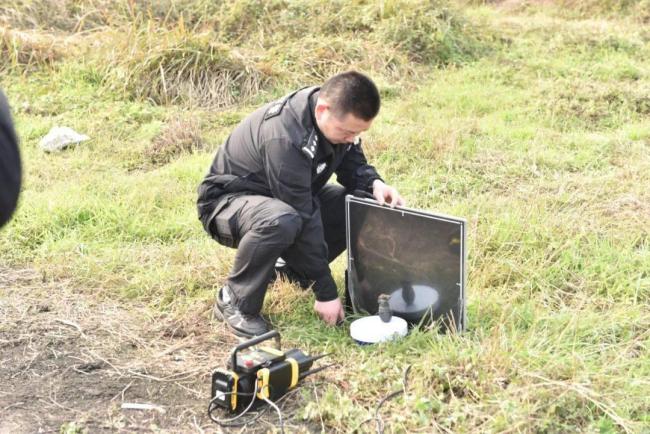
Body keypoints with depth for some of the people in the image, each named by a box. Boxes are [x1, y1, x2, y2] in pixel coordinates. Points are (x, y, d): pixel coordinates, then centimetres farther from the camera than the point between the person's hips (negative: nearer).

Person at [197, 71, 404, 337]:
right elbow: (305, 218, -34)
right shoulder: (284, 137, -37)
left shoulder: (338, 116, -13)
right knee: (281, 221, -41)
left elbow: (352, 164, 3)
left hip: (289, 196, 8)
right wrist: (326, 292, -29)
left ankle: (296, 269, 9)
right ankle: (234, 302, -17)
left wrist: (374, 184, -22)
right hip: (229, 201, -8)